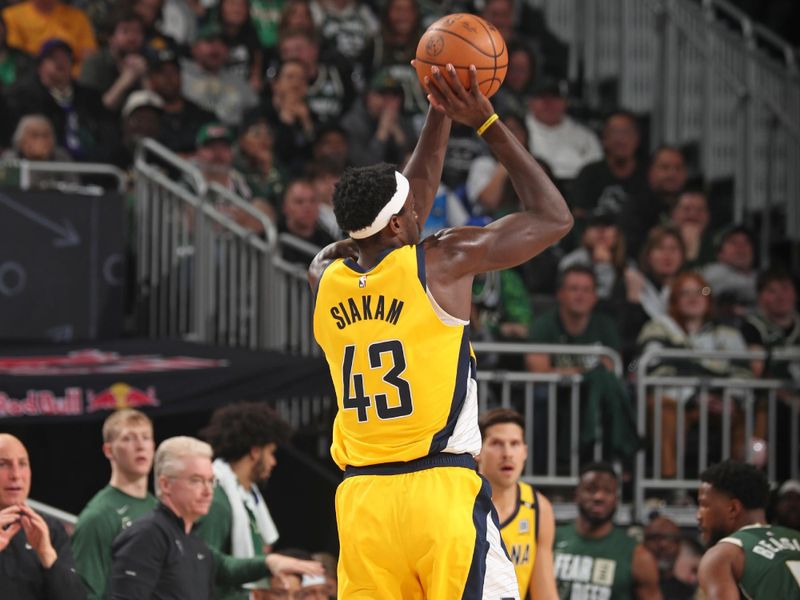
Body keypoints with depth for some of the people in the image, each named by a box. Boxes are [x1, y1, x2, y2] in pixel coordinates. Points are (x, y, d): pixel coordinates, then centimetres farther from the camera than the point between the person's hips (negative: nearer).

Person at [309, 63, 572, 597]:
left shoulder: (326, 278, 11)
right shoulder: (443, 261, -5)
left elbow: (407, 204, 28)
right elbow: (554, 218, 7)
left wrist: (441, 113, 31)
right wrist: (487, 123, 11)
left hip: (363, 496, 5)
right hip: (440, 490, -5)